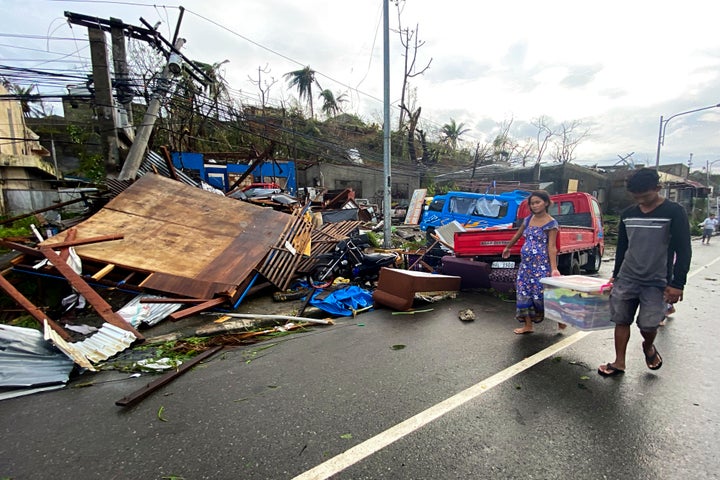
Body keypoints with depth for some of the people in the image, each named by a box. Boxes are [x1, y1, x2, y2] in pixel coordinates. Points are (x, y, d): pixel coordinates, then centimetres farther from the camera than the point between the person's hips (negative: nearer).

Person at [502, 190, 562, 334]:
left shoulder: (551, 223, -7)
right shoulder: (528, 219, 10)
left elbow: (552, 246, -14)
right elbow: (517, 235, 24)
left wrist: (554, 268, -21)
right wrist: (508, 248, 34)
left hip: (542, 264, -6)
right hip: (526, 262, 6)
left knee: (543, 292, -5)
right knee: (523, 292, 6)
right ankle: (528, 325, 17)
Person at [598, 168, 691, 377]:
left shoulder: (674, 212, -6)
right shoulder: (628, 214, 6)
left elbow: (683, 251, -7)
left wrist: (677, 284, -11)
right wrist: (616, 274, 16)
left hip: (657, 282, -3)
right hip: (627, 278, 3)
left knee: (648, 324, -2)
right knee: (621, 320, 5)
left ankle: (649, 348, 32)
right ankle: (619, 362, 17)